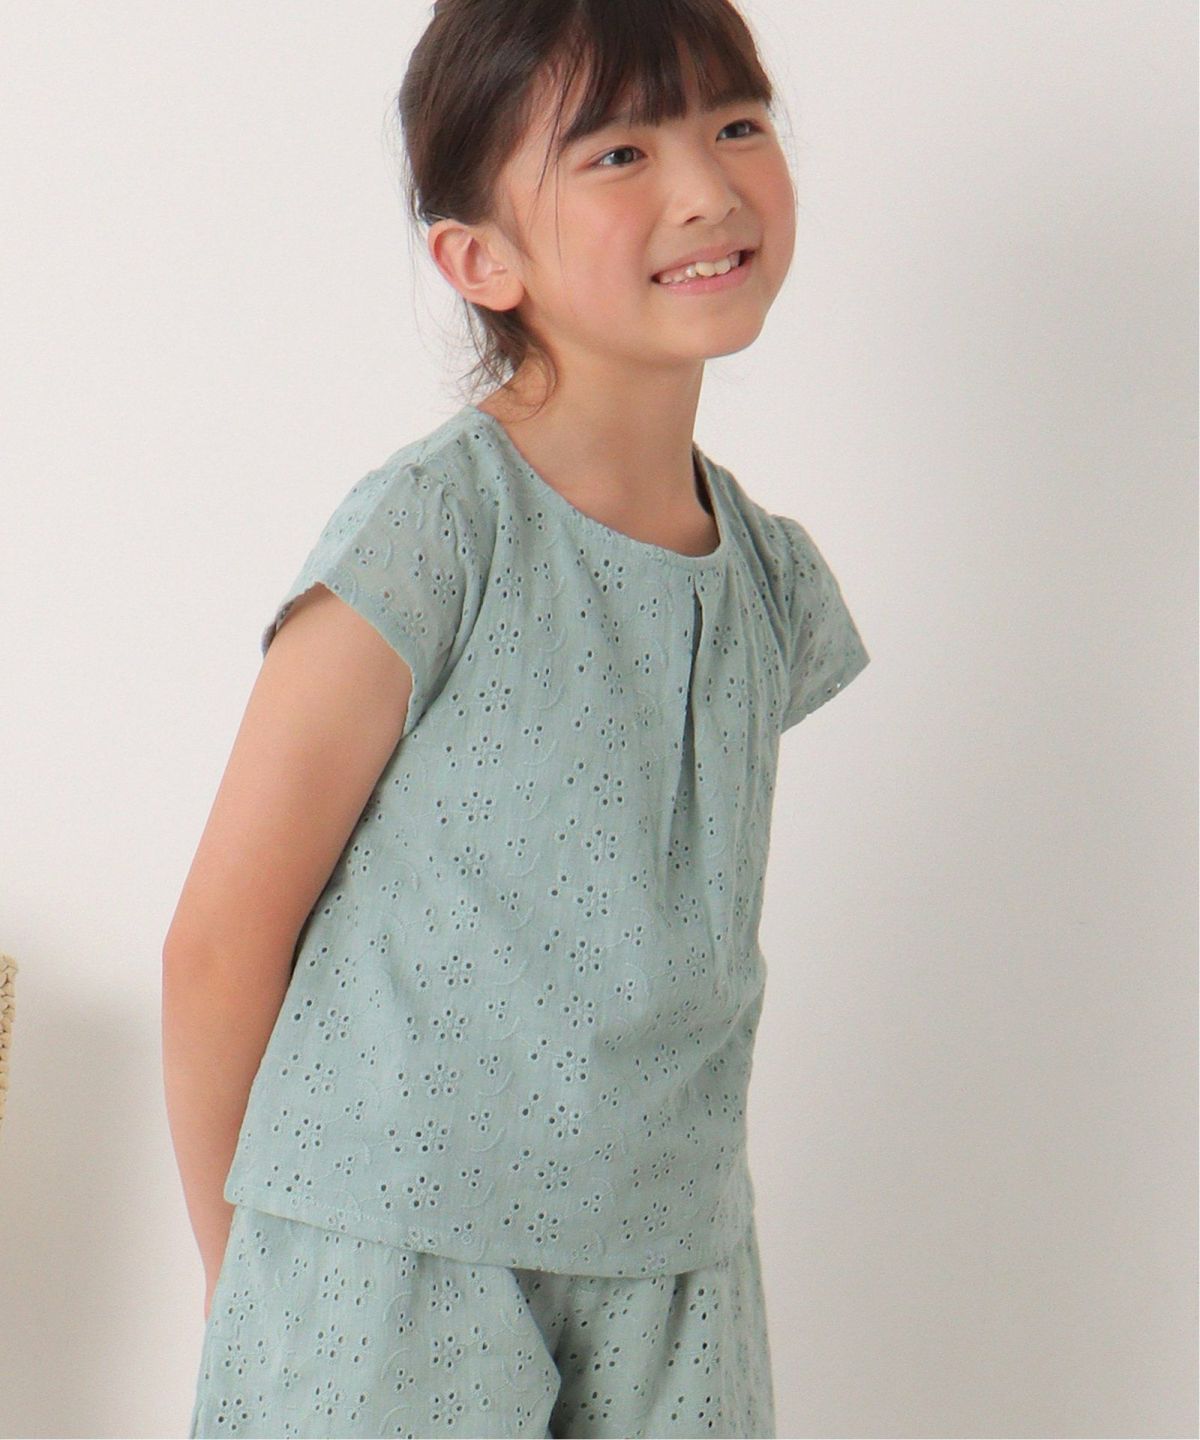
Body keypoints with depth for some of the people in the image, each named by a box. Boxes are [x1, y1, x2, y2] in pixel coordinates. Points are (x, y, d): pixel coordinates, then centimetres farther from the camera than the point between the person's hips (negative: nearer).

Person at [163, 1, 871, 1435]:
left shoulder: (775, 579, 6)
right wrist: (243, 1278, -1)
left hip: (672, 1274, 5)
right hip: (390, 1276, -5)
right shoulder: (431, 538, -13)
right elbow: (222, 944, -9)